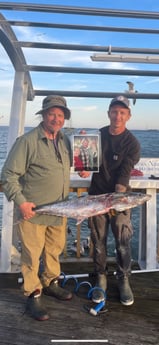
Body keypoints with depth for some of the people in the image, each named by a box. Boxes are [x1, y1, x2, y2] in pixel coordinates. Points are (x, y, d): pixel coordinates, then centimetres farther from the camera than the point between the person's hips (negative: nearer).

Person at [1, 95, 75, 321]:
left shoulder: (65, 140, 7)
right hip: (33, 210, -6)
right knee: (32, 255, 4)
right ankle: (33, 295, 23)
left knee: (55, 249, 20)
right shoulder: (28, 141, -14)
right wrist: (20, 201, -20)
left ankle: (51, 283, 41)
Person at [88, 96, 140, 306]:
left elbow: (123, 176, -15)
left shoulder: (132, 144, -8)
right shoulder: (97, 135, 3)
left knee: (123, 243, 2)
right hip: (97, 195, 3)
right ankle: (101, 279, 25)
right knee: (98, 242, 9)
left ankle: (124, 281, 22)